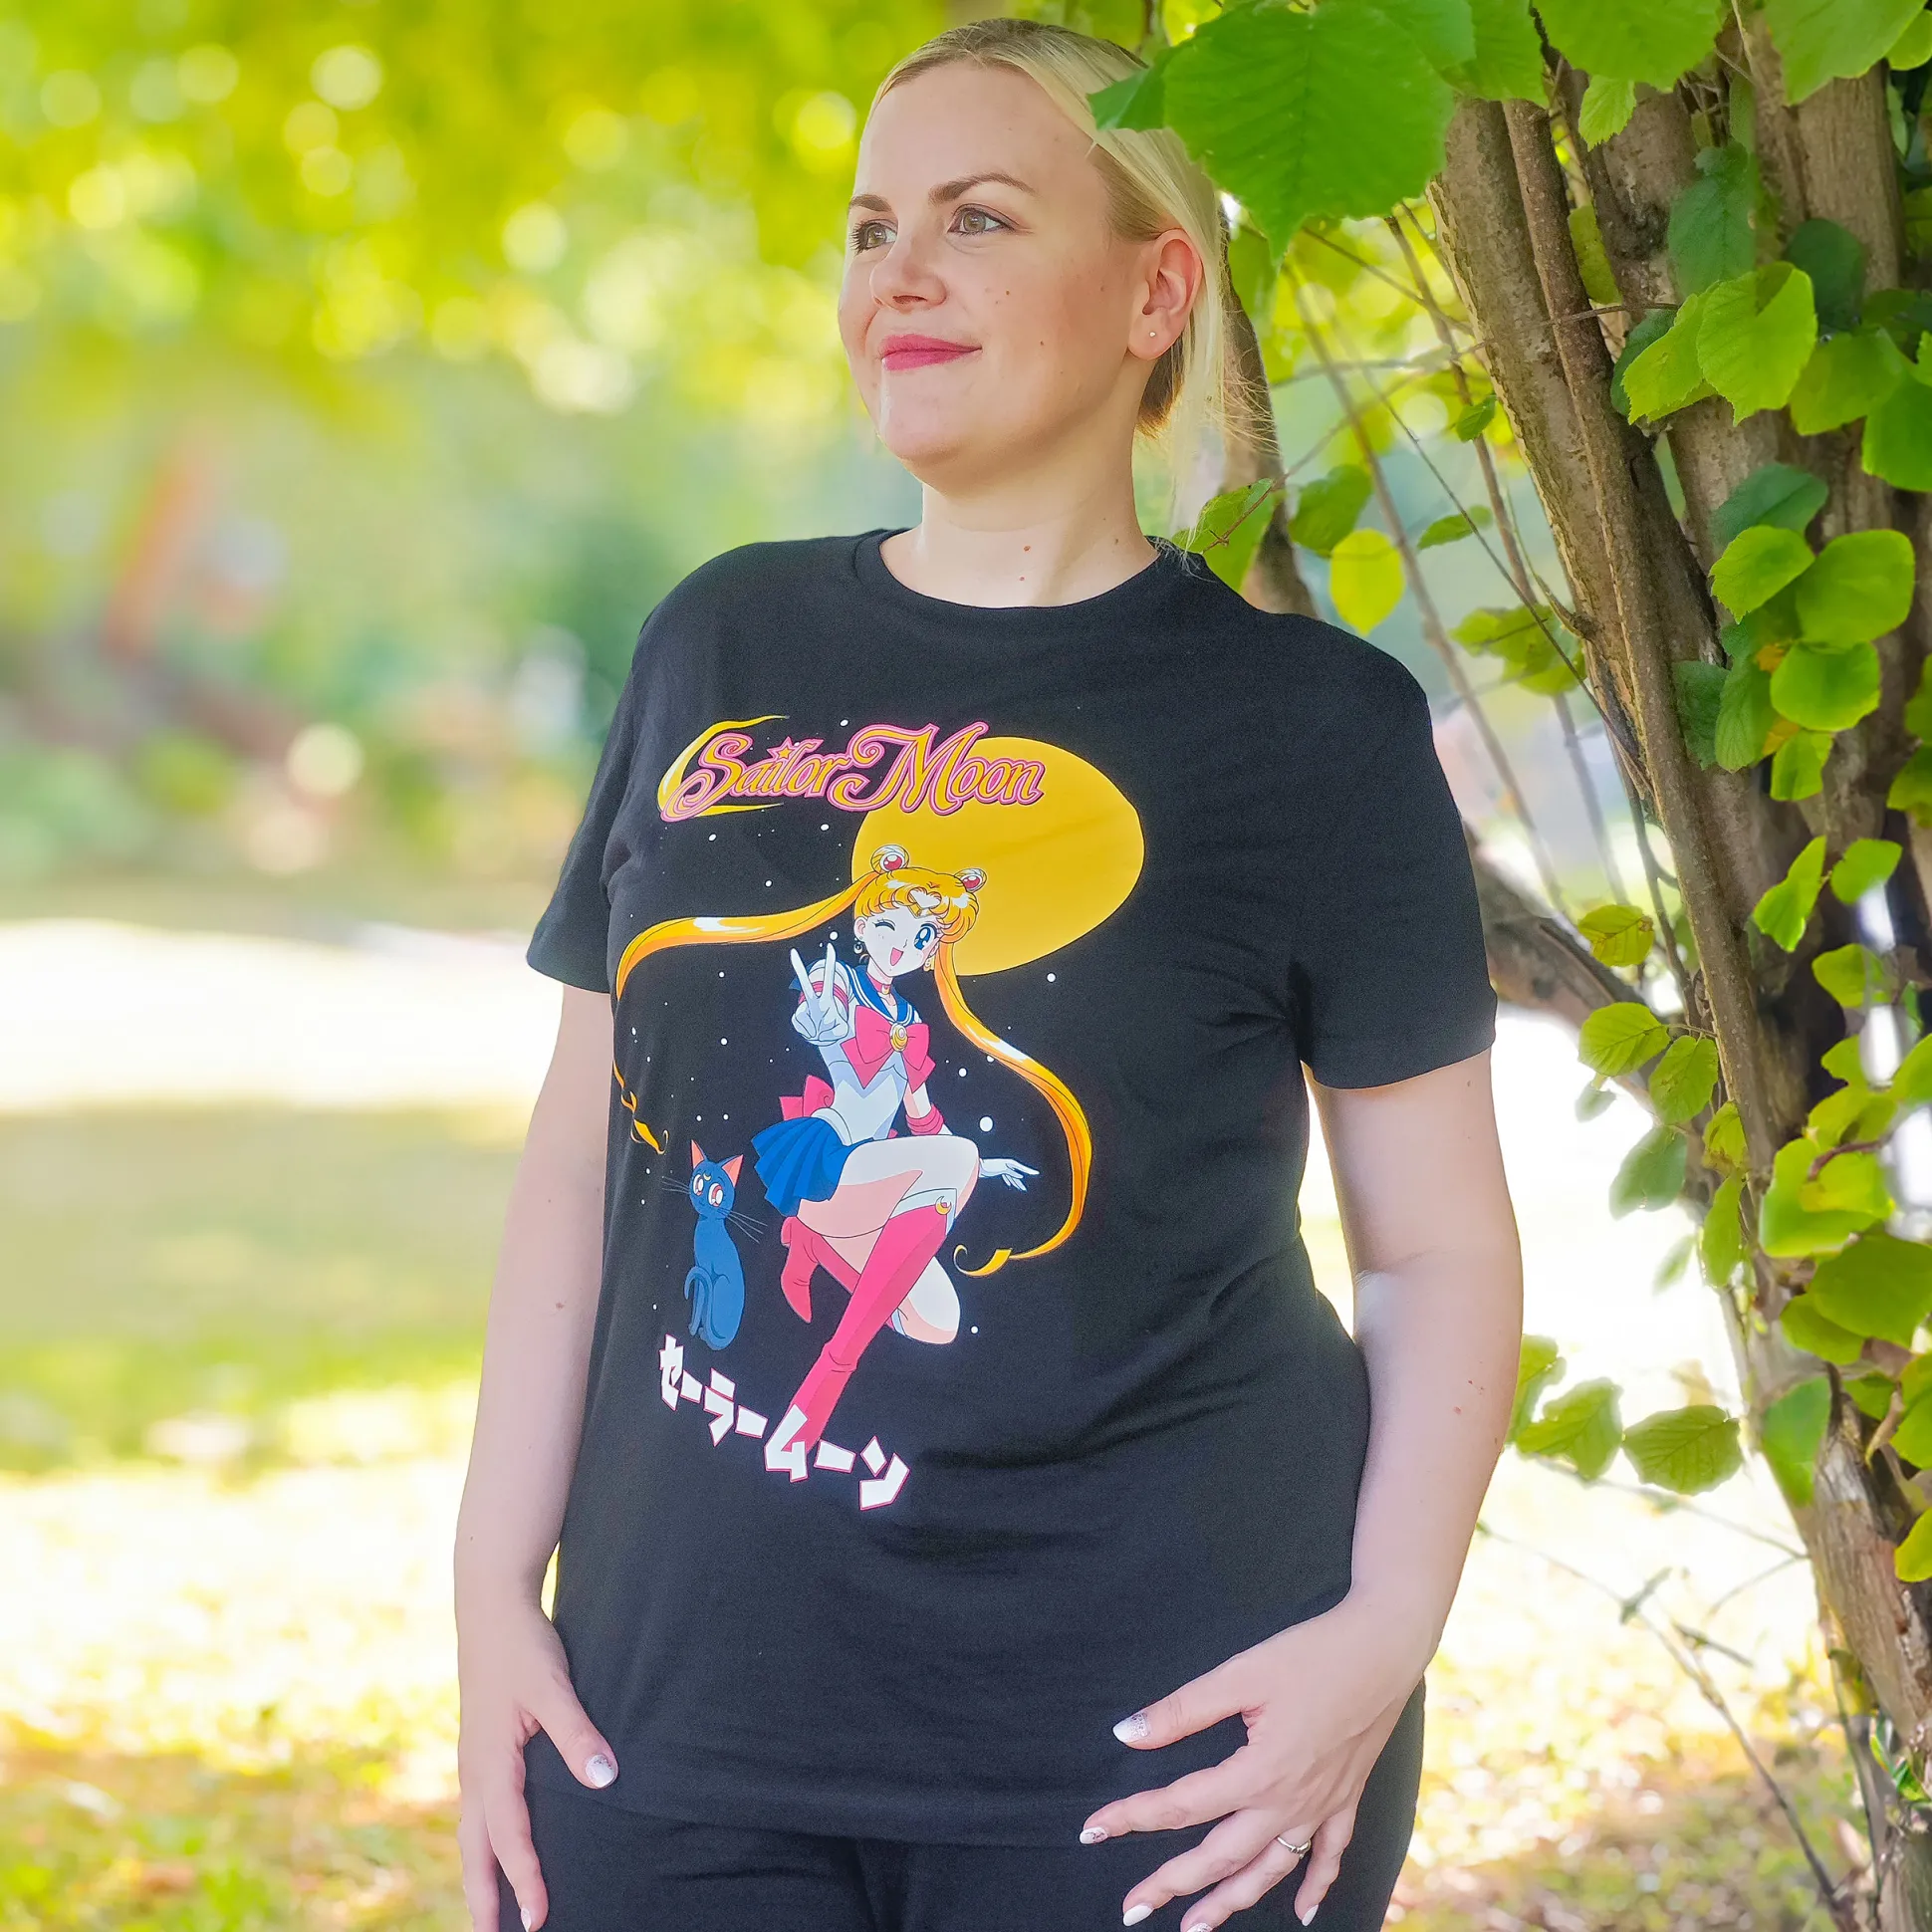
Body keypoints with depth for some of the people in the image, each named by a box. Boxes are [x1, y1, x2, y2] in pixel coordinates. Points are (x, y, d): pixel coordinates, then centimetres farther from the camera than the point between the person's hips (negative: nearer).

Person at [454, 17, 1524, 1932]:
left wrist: (1387, 1629, -13)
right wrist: (495, 1589, 6)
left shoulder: (1311, 721, -1)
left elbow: (1440, 1241, 1)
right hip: (686, 1715, 3)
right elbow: (584, 1146, 12)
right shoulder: (723, 647, 9)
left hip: (1144, 1745, -3)